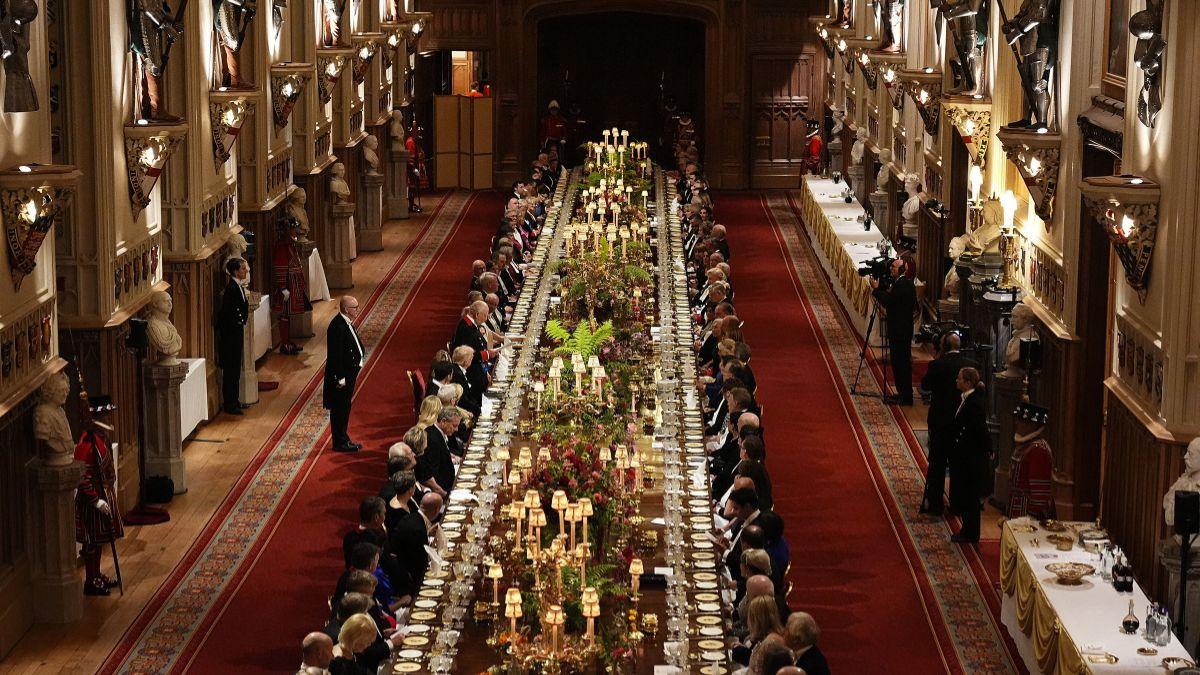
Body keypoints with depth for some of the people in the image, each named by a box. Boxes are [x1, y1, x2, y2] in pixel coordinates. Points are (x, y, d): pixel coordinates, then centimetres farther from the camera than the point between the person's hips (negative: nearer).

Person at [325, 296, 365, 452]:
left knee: (345, 408, 19)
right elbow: (335, 354, -24)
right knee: (340, 409, 1)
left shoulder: (346, 323, 6)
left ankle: (343, 439, 30)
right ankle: (340, 443, 10)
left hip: (349, 373, 10)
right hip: (341, 374, -10)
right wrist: (340, 378, -22)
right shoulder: (337, 326, -24)